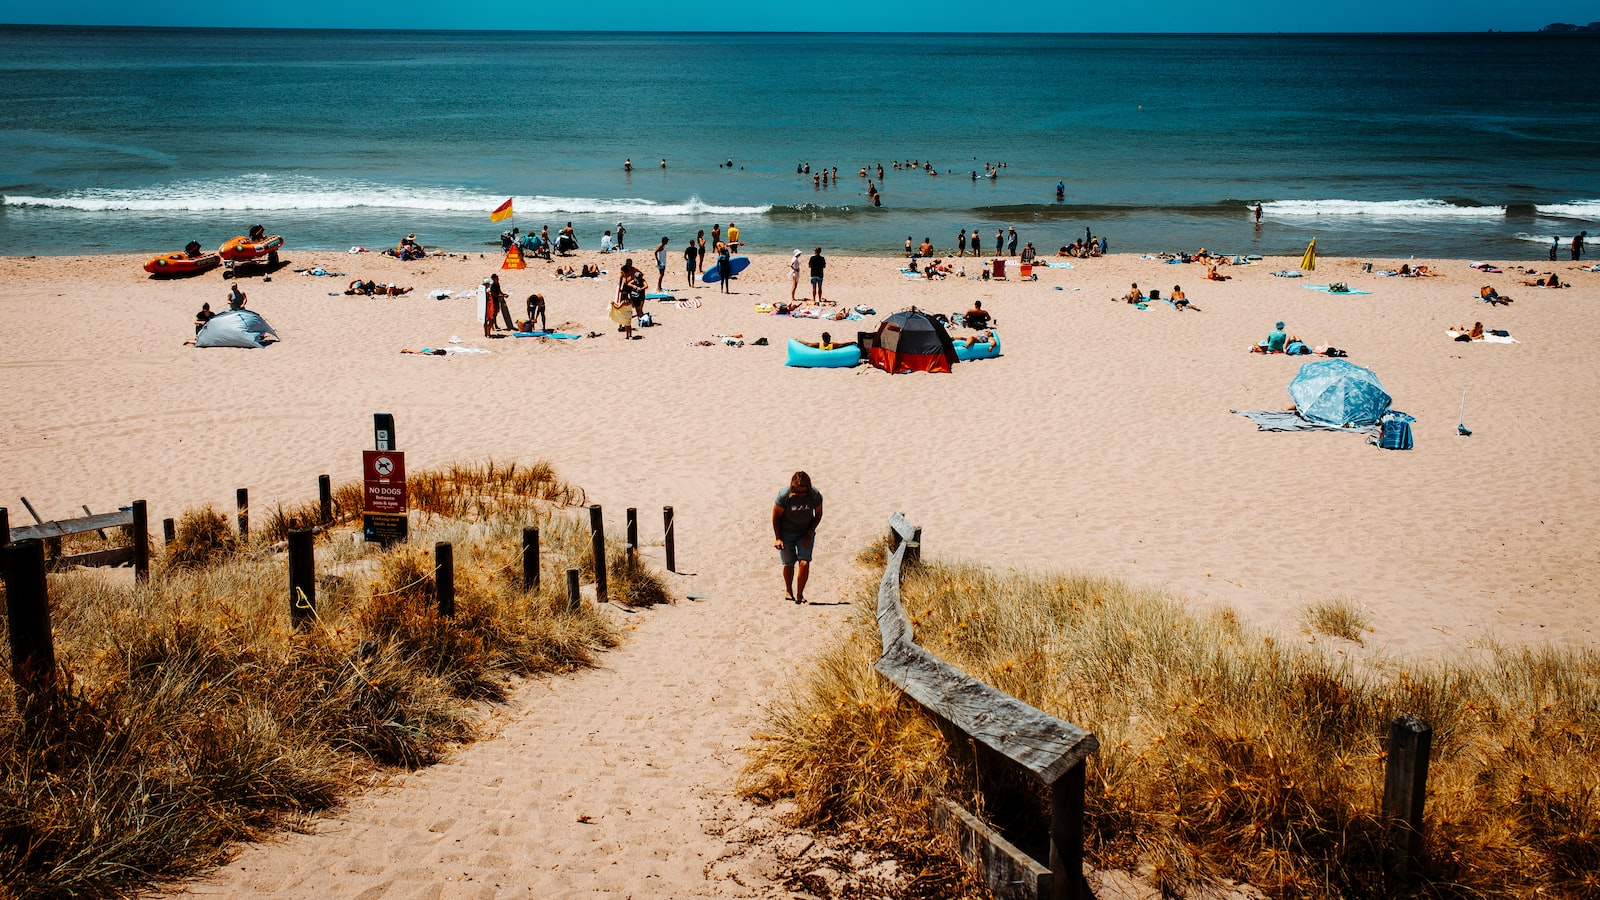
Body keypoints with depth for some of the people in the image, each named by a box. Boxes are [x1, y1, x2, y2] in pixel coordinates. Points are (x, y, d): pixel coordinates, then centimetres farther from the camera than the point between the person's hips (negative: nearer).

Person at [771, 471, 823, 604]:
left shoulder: (815, 495, -18)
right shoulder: (784, 495, -23)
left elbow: (818, 514, -2)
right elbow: (776, 516, -11)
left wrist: (810, 533, -8)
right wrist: (777, 538, -10)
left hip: (806, 533, 1)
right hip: (786, 533, -1)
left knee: (804, 563, -12)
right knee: (789, 564, 6)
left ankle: (799, 594, 1)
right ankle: (788, 590, 32)